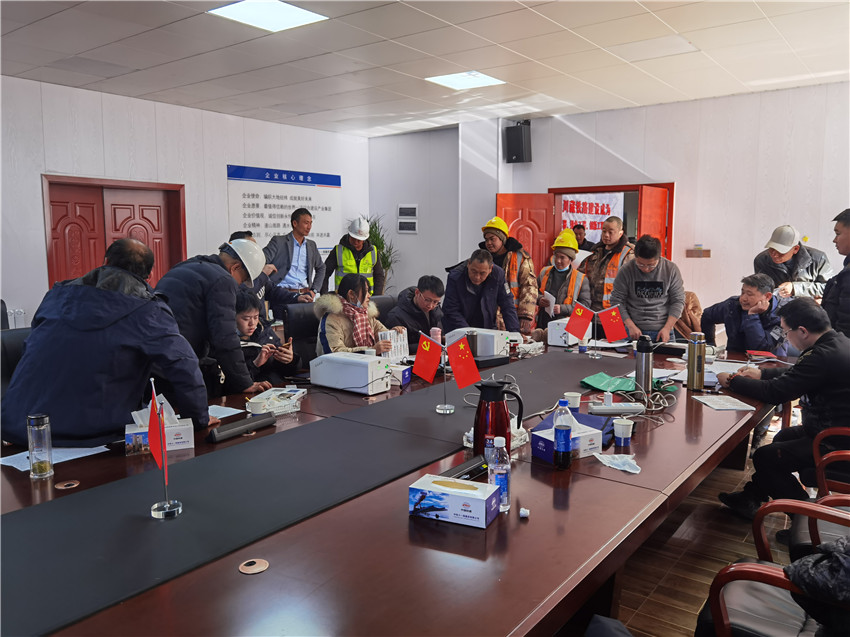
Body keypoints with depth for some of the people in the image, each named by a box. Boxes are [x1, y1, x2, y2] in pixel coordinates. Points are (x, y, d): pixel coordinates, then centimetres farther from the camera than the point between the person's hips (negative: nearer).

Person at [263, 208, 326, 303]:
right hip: (283, 293, -4)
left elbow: (321, 268, 30)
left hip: (305, 294, 4)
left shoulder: (311, 245, 18)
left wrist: (314, 290, 15)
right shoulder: (278, 241, 4)